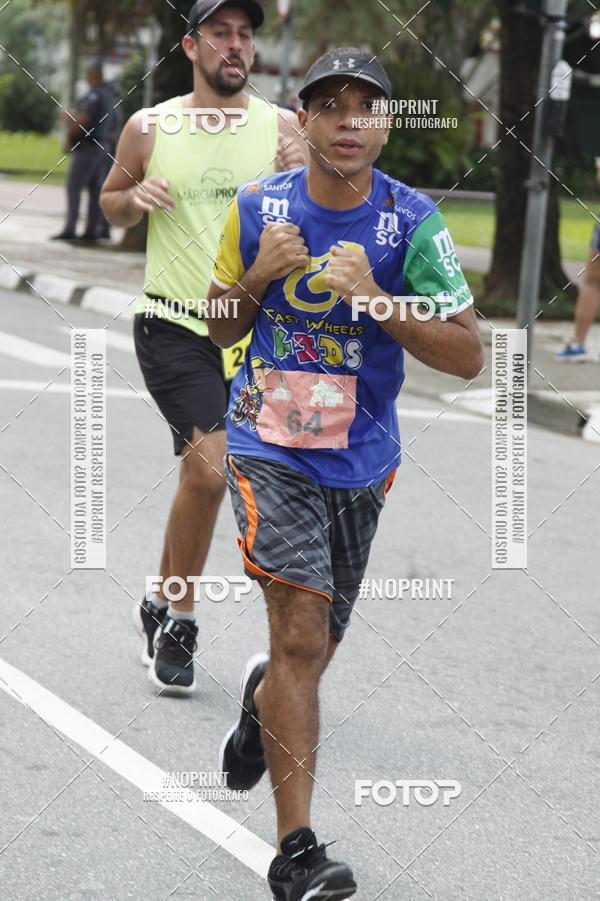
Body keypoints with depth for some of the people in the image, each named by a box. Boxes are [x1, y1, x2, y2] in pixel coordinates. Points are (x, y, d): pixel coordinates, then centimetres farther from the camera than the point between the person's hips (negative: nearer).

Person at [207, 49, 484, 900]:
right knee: (303, 634, -18)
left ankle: (261, 700, 54)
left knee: (312, 651, 16)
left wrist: (375, 298, -22)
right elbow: (219, 329, 7)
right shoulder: (258, 207, -5)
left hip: (361, 462, 2)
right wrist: (261, 275, -13)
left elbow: (468, 356, -10)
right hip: (270, 452, -2)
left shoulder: (413, 221, -8)